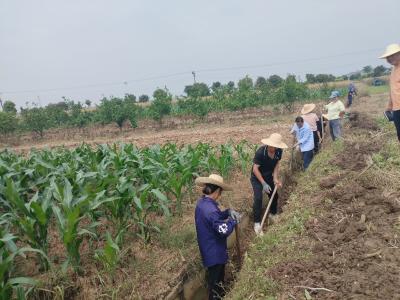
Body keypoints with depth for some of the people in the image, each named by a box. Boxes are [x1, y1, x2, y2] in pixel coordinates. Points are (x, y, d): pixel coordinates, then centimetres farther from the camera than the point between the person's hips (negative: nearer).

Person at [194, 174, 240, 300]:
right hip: (214, 252, -10)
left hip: (210, 249, 10)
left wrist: (228, 212, -2)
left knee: (218, 275, 29)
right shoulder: (210, 209, -32)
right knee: (215, 279, 10)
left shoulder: (202, 202, 0)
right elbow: (224, 230, -32)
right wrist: (233, 220, -16)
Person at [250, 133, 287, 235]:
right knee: (258, 198, -17)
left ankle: (273, 214, 40)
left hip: (268, 176, 6)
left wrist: (275, 178, -13)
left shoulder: (279, 151, -18)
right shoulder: (260, 152, -33)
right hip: (257, 177, -6)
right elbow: (255, 169, -28)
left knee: (274, 195, 14)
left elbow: (276, 164, -4)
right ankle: (257, 222, -4)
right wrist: (264, 183, -28)